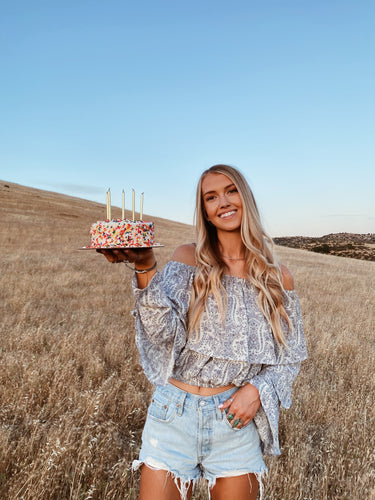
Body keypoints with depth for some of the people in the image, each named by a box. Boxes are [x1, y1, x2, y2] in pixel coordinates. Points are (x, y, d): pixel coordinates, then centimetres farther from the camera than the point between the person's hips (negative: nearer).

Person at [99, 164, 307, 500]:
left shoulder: (277, 277, -2)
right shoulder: (188, 258, -5)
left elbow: (290, 357, 5)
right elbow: (164, 332, -17)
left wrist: (258, 389, -12)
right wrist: (145, 268, -31)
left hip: (235, 419, 1)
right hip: (174, 416, 0)